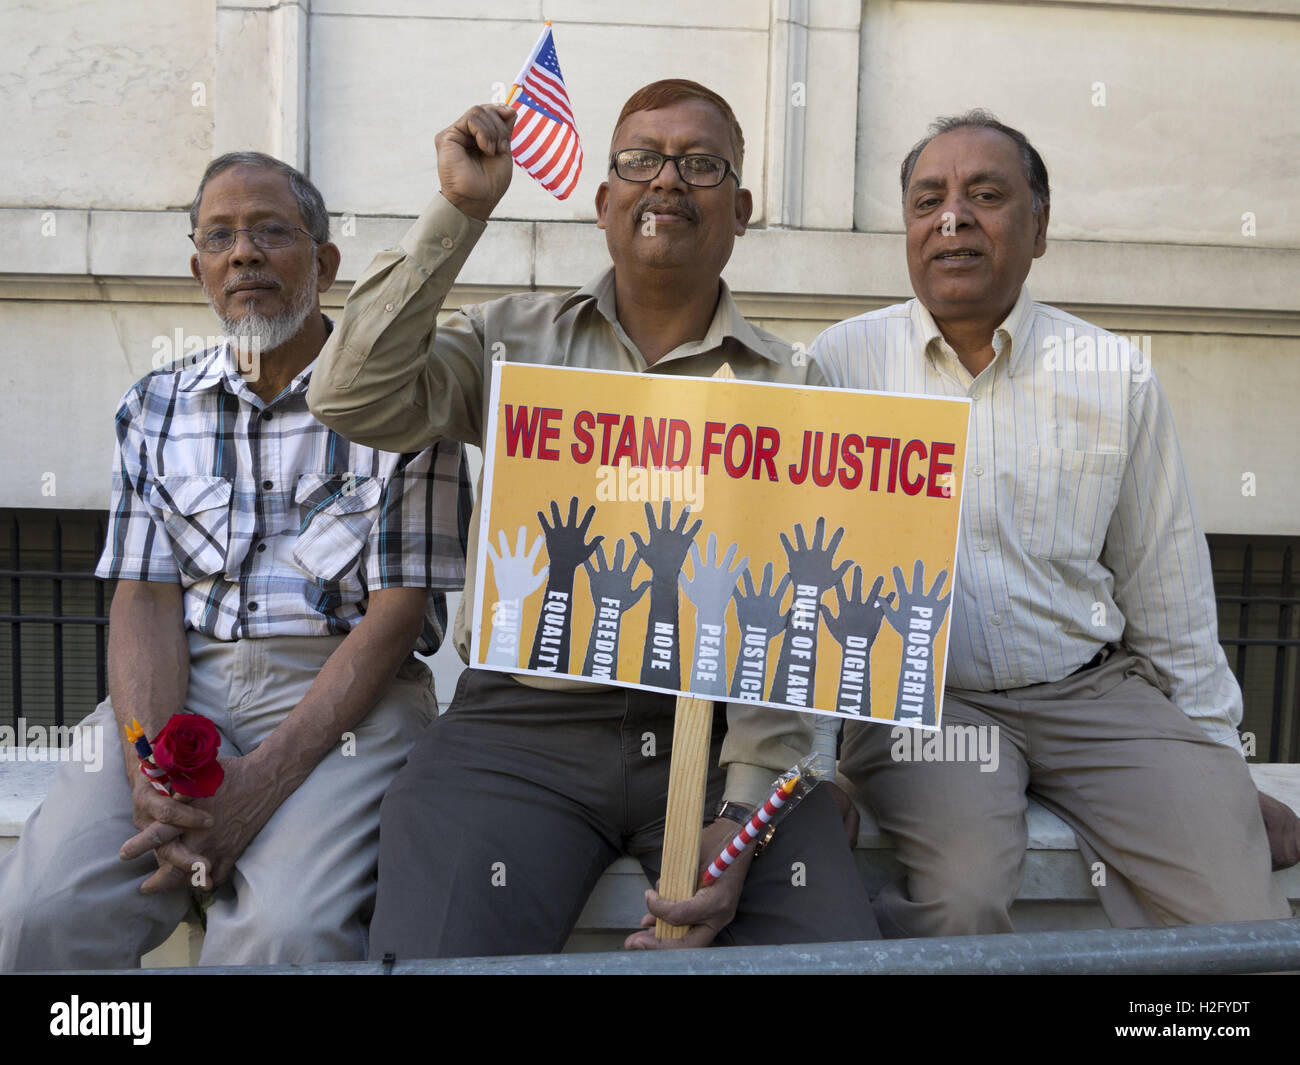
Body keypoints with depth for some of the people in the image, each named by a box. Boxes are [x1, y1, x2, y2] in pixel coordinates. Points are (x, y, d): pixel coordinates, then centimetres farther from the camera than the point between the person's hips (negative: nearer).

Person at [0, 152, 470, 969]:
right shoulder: (155, 408, 15)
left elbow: (396, 613, -6)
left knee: (285, 931, -29)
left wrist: (259, 784, -16)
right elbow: (144, 600, 6)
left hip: (348, 696, -3)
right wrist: (151, 769, -13)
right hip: (181, 689, 4)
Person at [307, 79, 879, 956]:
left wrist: (743, 811, -11)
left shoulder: (789, 388, 8)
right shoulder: (515, 341, 12)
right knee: (433, 953, -22)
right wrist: (461, 210, -4)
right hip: (522, 723, 0)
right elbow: (356, 398, -4)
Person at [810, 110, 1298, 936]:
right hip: (917, 694, -2)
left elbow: (1169, 596, 12)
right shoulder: (843, 362, 1)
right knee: (963, 903, -28)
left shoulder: (1118, 377, 7)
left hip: (1098, 689, 2)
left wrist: (1221, 765, 11)